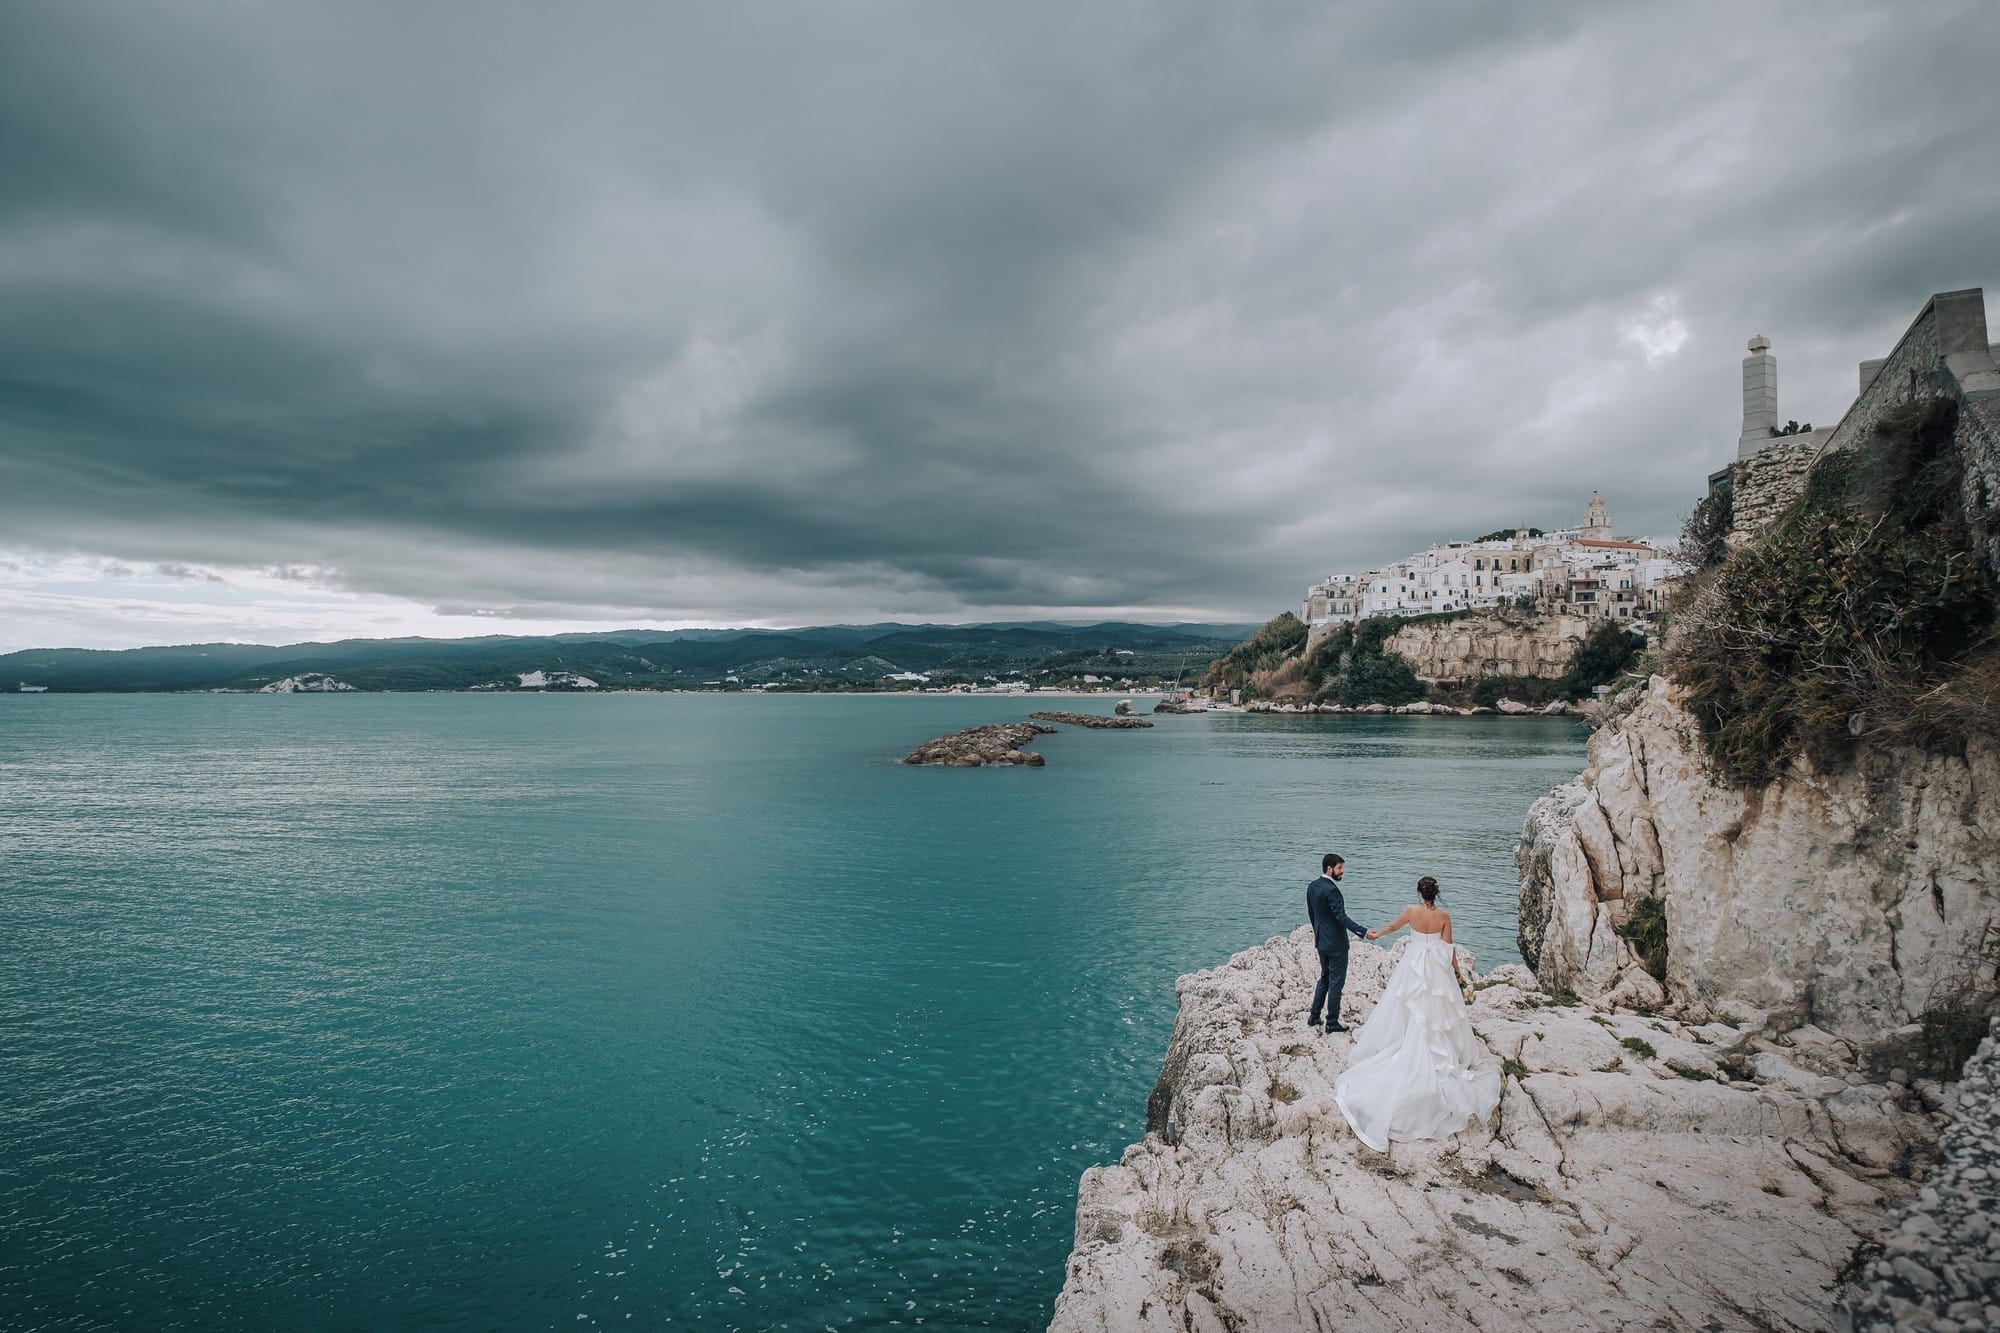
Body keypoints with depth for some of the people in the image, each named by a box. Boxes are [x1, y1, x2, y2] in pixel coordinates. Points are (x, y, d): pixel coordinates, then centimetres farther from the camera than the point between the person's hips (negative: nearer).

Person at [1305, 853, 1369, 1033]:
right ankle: (1332, 1022, 13)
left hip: (1321, 942, 9)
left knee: (1324, 978, 21)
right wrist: (1363, 932, -31)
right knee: (1336, 982, 4)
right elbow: (1341, 917, -28)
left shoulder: (1312, 886, 4)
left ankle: (1314, 1017, 25)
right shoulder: (1331, 890, -23)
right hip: (1336, 943, -8)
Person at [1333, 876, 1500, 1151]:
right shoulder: (1444, 915, -11)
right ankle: (1442, 1049, 17)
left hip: (1414, 966, 0)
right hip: (1438, 969, 0)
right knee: (1437, 1010, 11)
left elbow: (1393, 926, 7)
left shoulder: (1412, 910, -11)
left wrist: (1376, 934, 26)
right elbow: (1448, 947, -6)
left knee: (1409, 1009, 12)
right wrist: (1456, 969, 10)